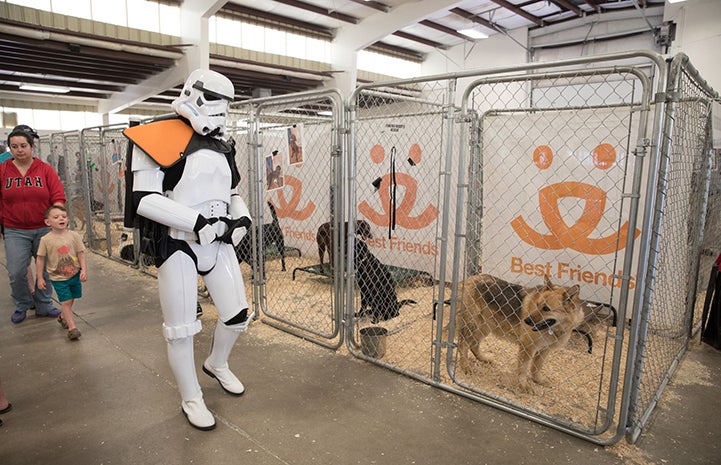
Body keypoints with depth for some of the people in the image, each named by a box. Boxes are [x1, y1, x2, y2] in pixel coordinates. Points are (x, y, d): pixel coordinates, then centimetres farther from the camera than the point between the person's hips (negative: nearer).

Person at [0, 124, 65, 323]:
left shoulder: (45, 169, -1)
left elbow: (58, 197, -3)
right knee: (16, 272, -2)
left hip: (44, 229, 0)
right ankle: (22, 306, 22)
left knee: (46, 270, 9)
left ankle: (44, 305, 26)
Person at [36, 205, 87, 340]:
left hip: (75, 274, 3)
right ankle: (72, 327, -2)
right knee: (66, 301, -6)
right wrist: (40, 278, -1)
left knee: (71, 299, 17)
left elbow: (81, 254, -2)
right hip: (58, 277, -3)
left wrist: (84, 270, -8)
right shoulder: (46, 240, -10)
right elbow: (40, 259, -3)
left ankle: (63, 317, 42)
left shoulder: (74, 235, -6)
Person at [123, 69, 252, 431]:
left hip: (218, 242, 7)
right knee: (181, 328, 4)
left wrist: (241, 216, 0)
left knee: (238, 315, 12)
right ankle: (191, 399, 26)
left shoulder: (221, 145, 11)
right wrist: (196, 221, -23)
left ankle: (217, 364, 42)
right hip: (177, 245, -6)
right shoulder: (159, 138, -11)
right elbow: (143, 199, -18)